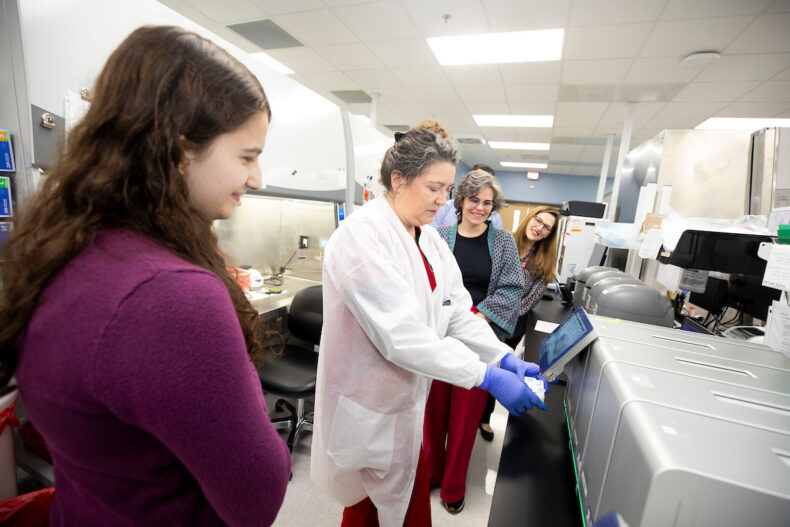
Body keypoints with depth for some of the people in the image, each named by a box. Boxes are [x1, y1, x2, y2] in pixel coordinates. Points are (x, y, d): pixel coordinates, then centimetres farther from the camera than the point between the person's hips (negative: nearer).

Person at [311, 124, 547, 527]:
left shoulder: (430, 239, 3)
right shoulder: (362, 235, -23)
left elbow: (455, 311, 2)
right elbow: (400, 335, -29)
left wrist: (505, 358, -9)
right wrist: (488, 377, -25)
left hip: (409, 400, 7)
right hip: (371, 412, -7)